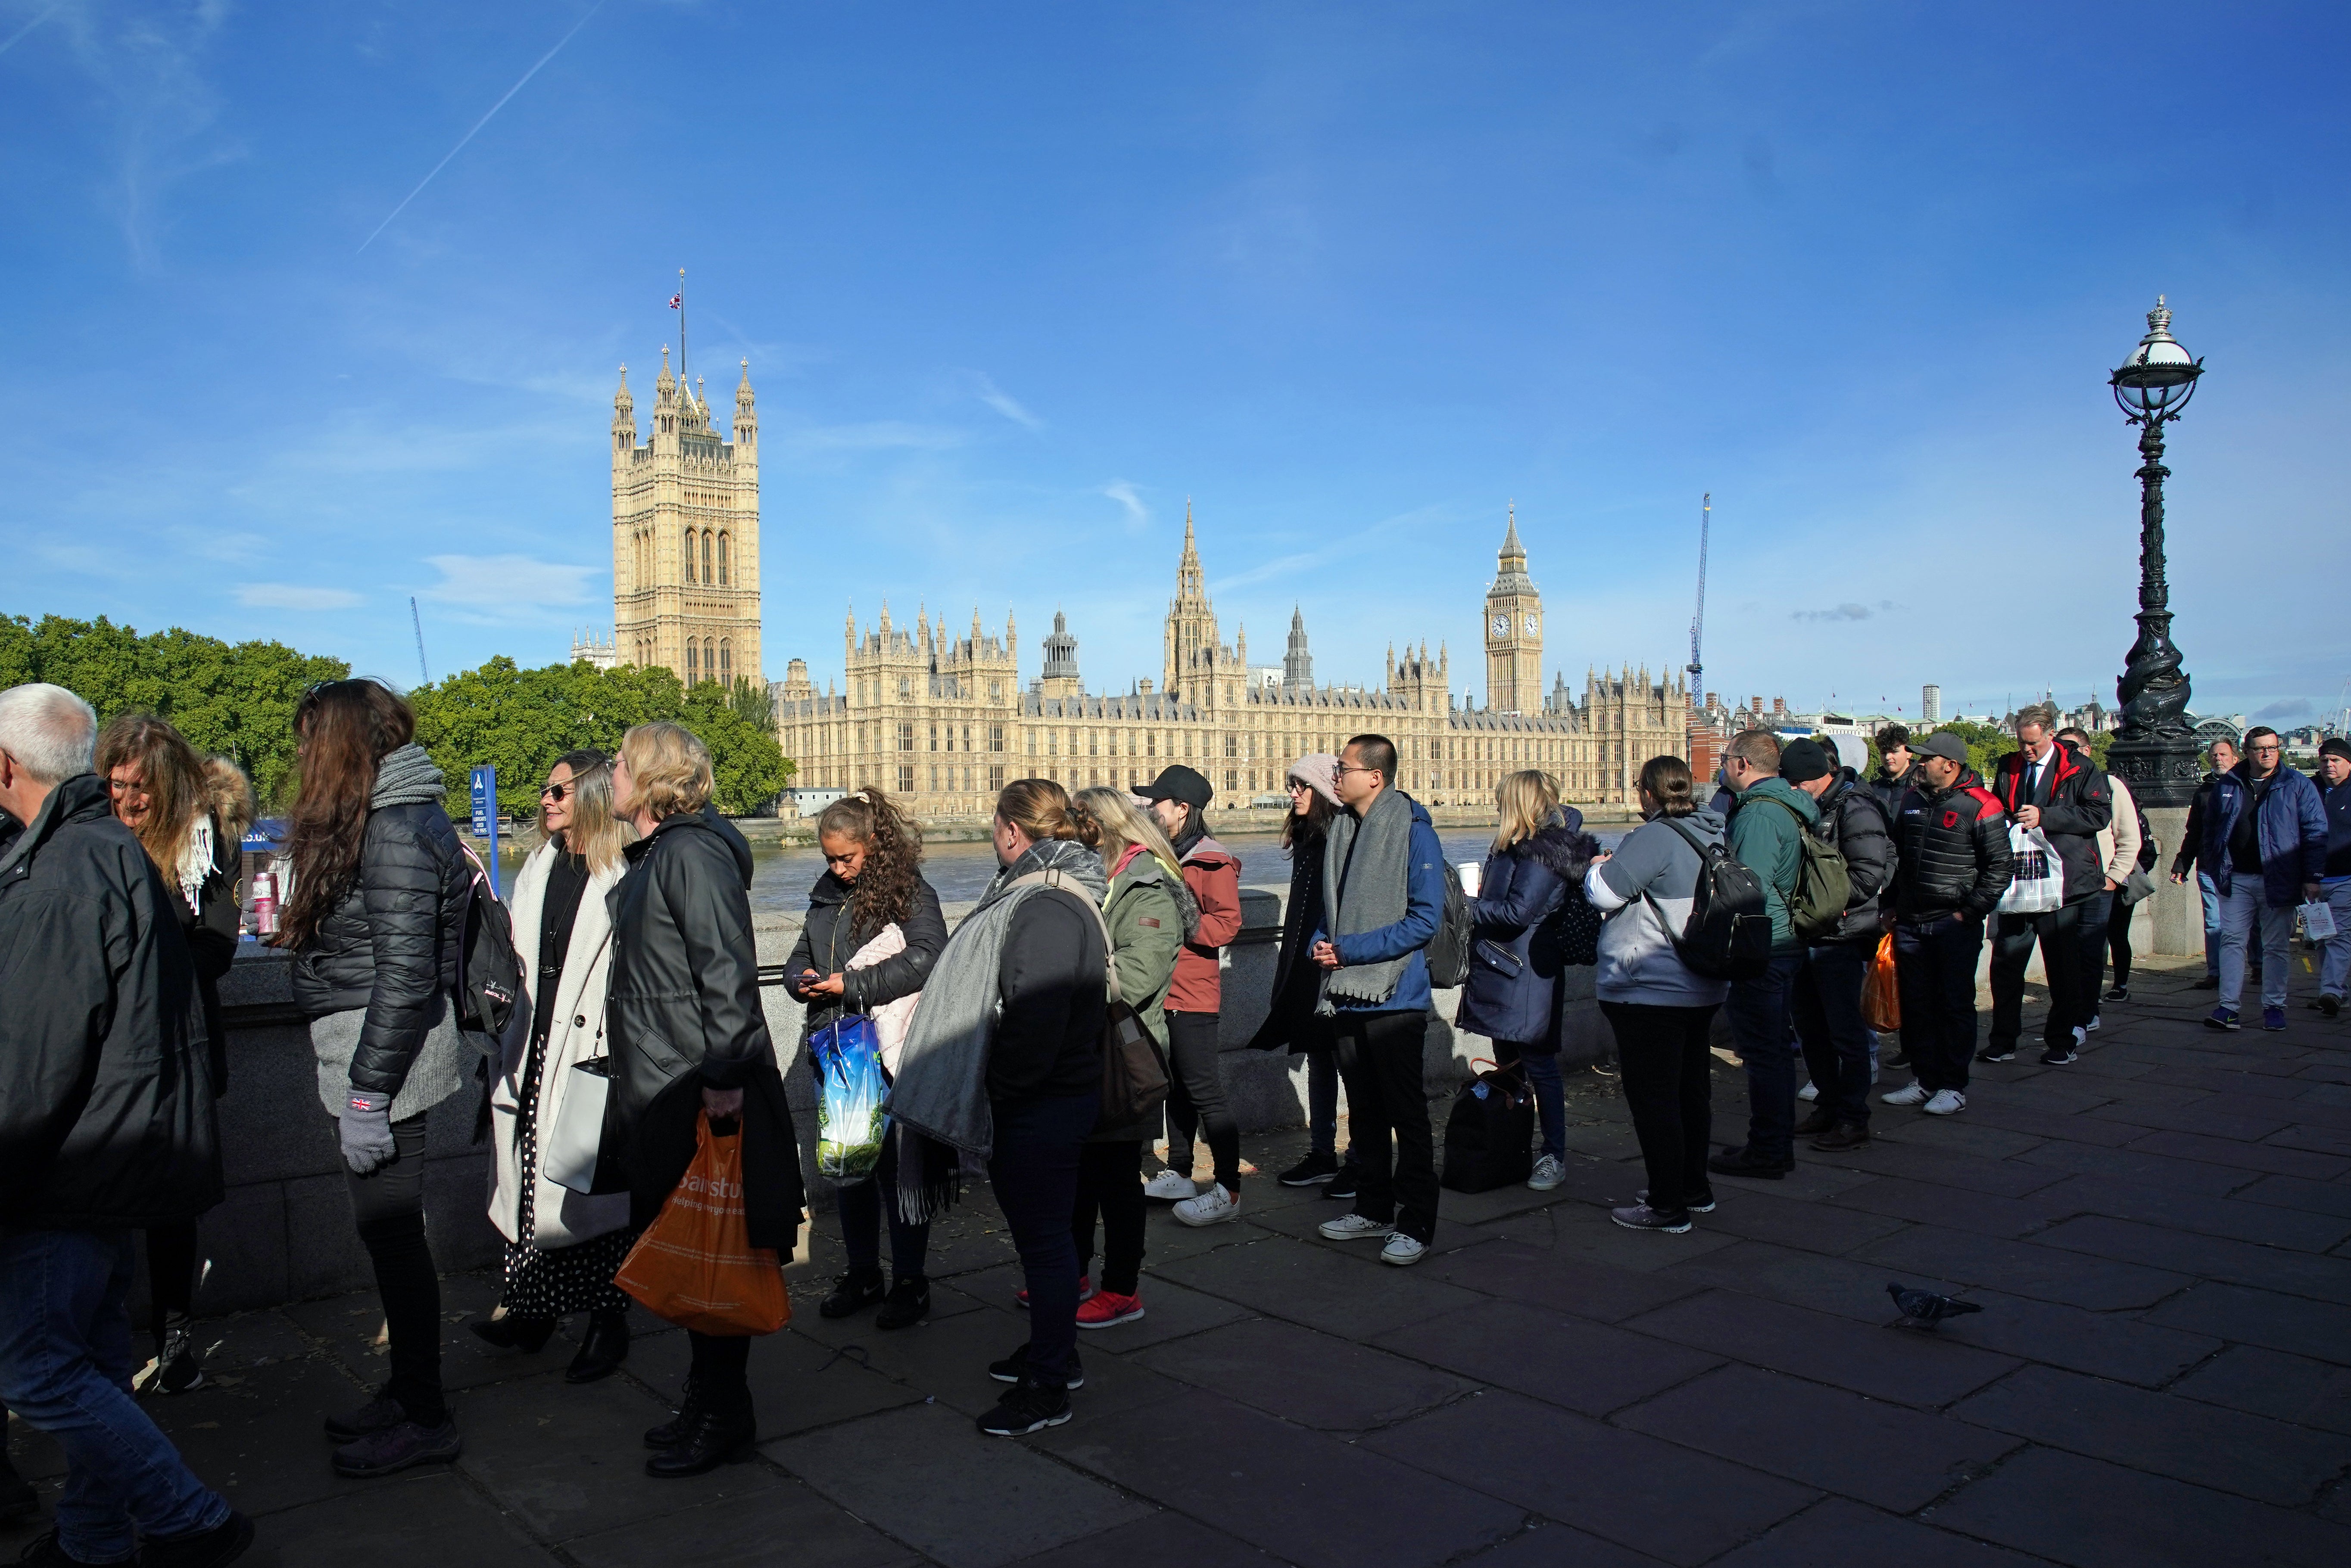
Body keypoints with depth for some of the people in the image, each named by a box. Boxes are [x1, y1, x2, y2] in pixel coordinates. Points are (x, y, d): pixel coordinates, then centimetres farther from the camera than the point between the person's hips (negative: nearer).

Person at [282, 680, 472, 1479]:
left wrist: (366, 1095, -20)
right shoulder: (376, 821, 15)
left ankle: (424, 1419, 11)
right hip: (363, 1057, 10)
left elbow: (405, 975, -21)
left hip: (384, 1060, -10)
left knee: (389, 1231, -1)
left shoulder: (396, 831, -17)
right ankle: (407, 1390, 29)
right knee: (388, 1230, 16)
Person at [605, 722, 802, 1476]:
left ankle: (725, 1420, 12)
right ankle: (706, 1401, 29)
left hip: (703, 1099, -10)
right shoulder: (652, 856, 15)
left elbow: (728, 973, -22)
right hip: (662, 1095, 10)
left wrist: (725, 1076, -25)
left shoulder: (694, 854, -16)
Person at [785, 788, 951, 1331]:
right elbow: (799, 958, 22)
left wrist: (851, 984, -19)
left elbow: (925, 958, -19)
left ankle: (910, 1281, 11)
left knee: (901, 1166, -1)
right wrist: (802, 979, -3)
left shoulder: (912, 894, -7)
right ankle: (862, 1274, 27)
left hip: (895, 1053, -7)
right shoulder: (826, 896, 14)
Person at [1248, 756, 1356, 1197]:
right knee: (1318, 1061, 13)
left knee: (1347, 1060, -1)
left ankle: (1361, 1161, 9)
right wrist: (1289, 965, 19)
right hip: (1305, 966, 9)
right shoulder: (1304, 838, 13)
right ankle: (1322, 1156, 22)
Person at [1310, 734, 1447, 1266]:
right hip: (1345, 995, 7)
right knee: (1364, 1111, 17)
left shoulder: (1413, 831, -13)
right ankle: (1373, 1210, 29)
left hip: (1394, 998, -7)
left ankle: (1416, 1224, 10)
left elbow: (1424, 918, -17)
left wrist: (1351, 949, -18)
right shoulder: (1341, 829, 9)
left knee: (1407, 1116, 2)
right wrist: (1320, 944, -1)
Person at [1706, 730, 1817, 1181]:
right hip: (1785, 942, 10)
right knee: (1774, 1048, 17)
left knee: (1761, 1051, -3)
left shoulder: (1760, 813, -19)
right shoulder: (1789, 805, 13)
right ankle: (1779, 1144, 26)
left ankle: (1766, 1152, 5)